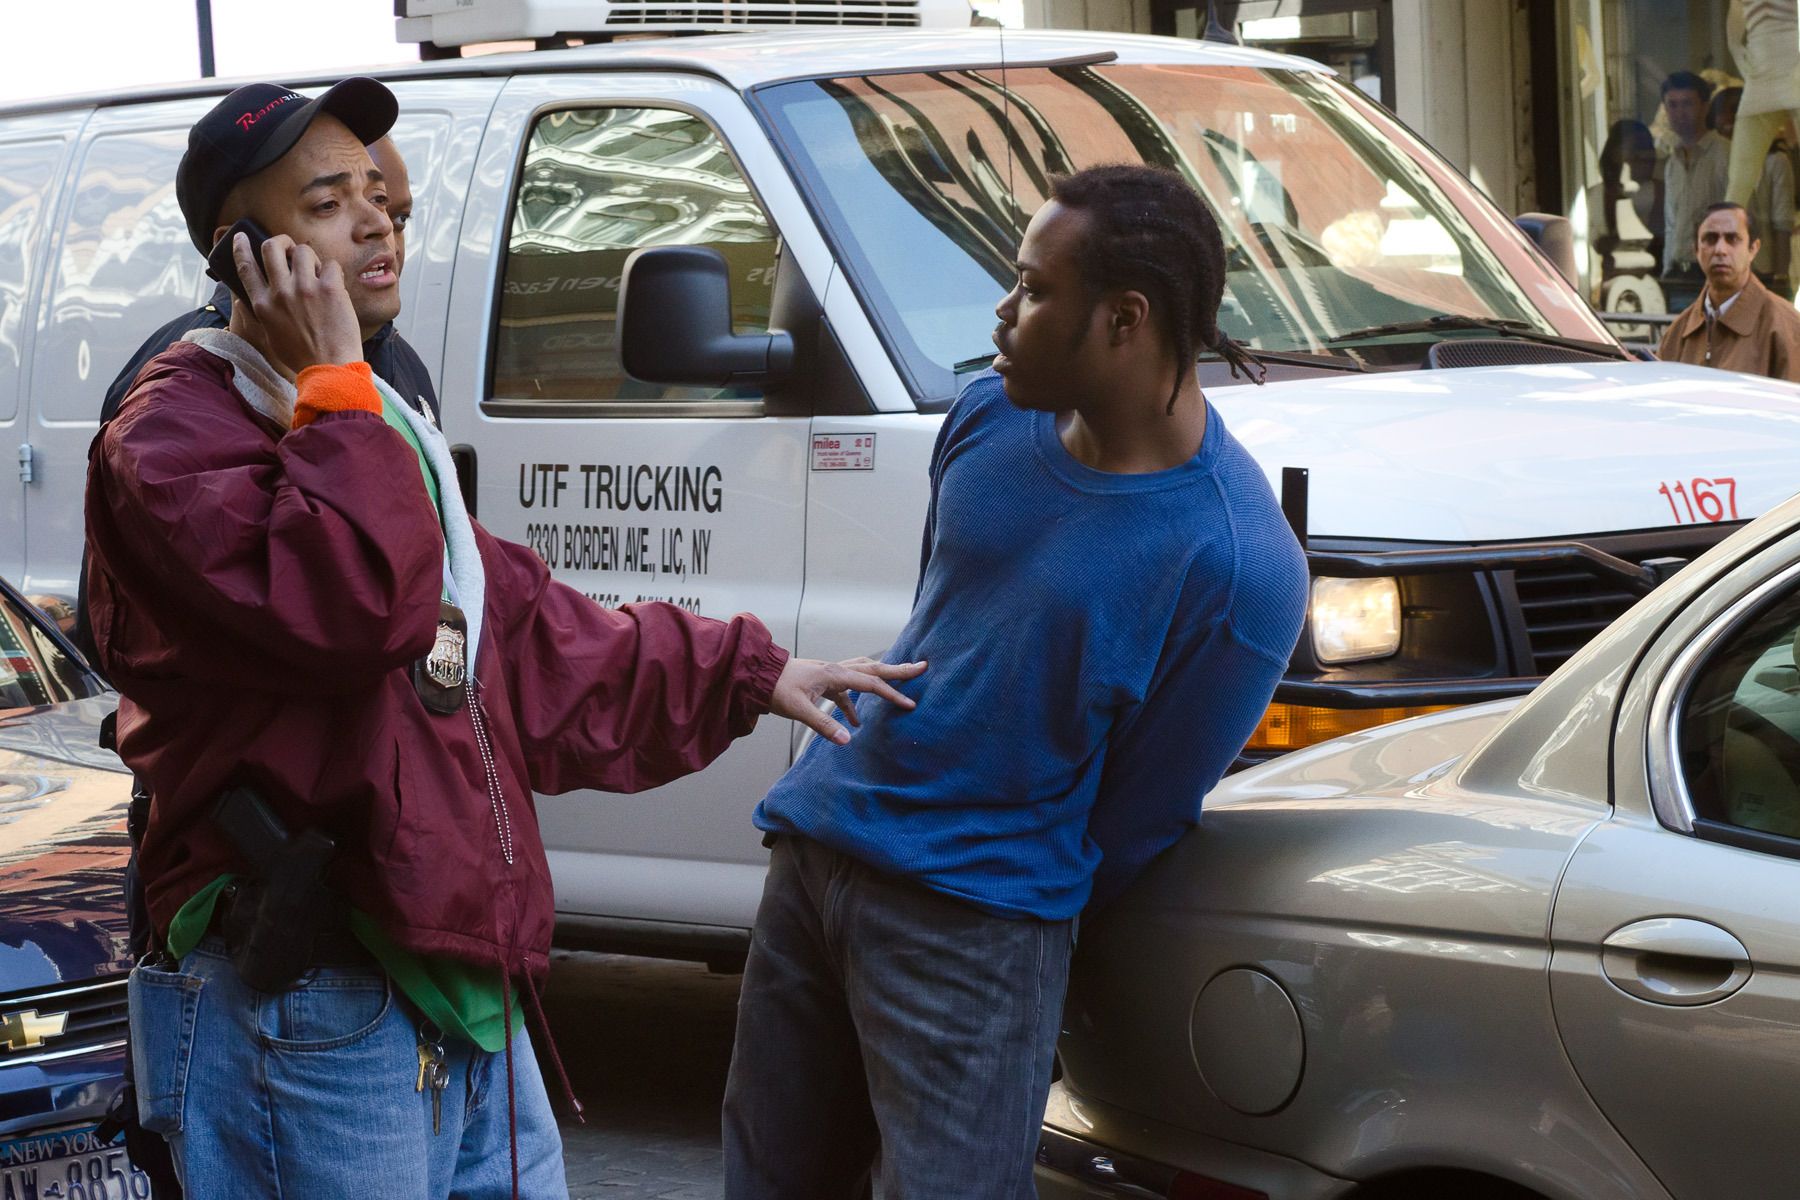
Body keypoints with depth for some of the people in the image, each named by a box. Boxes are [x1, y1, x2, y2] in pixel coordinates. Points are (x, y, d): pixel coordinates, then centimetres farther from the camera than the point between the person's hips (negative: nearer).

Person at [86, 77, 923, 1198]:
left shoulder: (382, 428, 21)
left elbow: (532, 636, 27)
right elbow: (349, 606, -29)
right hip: (311, 1012, -10)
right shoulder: (172, 435, -12)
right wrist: (330, 384, -18)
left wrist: (749, 672, 26)